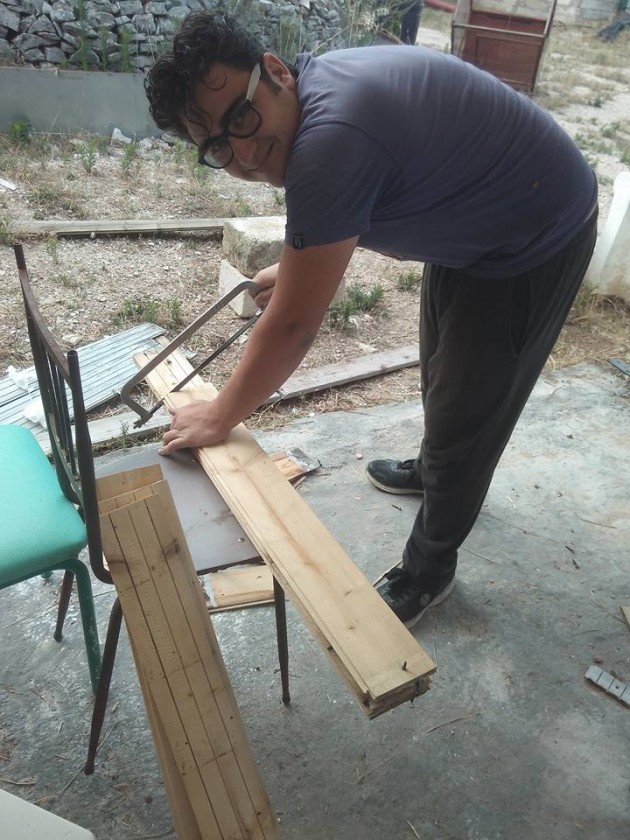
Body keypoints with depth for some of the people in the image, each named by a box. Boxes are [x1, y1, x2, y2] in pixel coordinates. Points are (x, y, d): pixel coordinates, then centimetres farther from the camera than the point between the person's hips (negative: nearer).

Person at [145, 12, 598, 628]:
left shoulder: (328, 141, -35)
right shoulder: (317, 85, -6)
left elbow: (292, 327, -30)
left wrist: (219, 418, -17)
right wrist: (301, 263, 10)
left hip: (535, 246, -9)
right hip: (475, 225, 10)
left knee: (465, 412, -1)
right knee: (440, 369, 24)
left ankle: (427, 572, 21)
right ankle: (433, 470, 51)